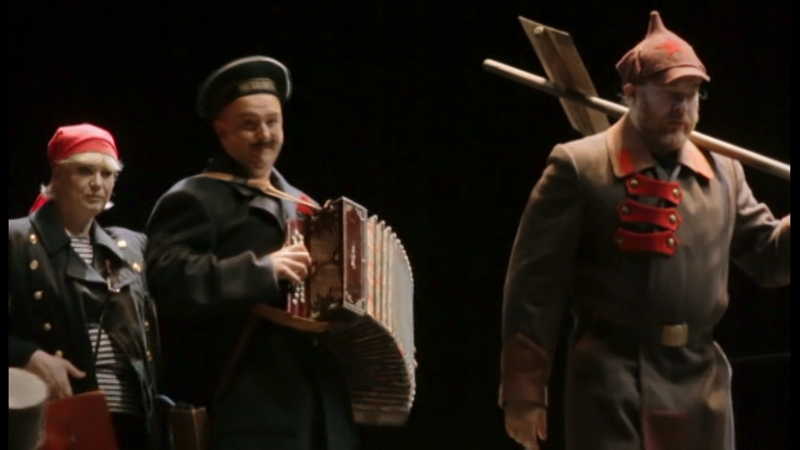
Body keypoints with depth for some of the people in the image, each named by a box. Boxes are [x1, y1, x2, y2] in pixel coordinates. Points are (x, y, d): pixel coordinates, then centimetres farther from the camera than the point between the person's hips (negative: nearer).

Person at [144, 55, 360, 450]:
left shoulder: (303, 207, 24)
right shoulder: (194, 200, -2)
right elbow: (168, 278, -19)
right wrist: (261, 269, -22)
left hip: (324, 405, 8)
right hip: (251, 408, -8)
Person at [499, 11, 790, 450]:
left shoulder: (723, 171, 13)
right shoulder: (579, 168, -4)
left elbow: (769, 258, 17)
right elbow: (536, 286, -5)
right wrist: (524, 392, -9)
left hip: (701, 381, 6)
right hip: (611, 382, -6)